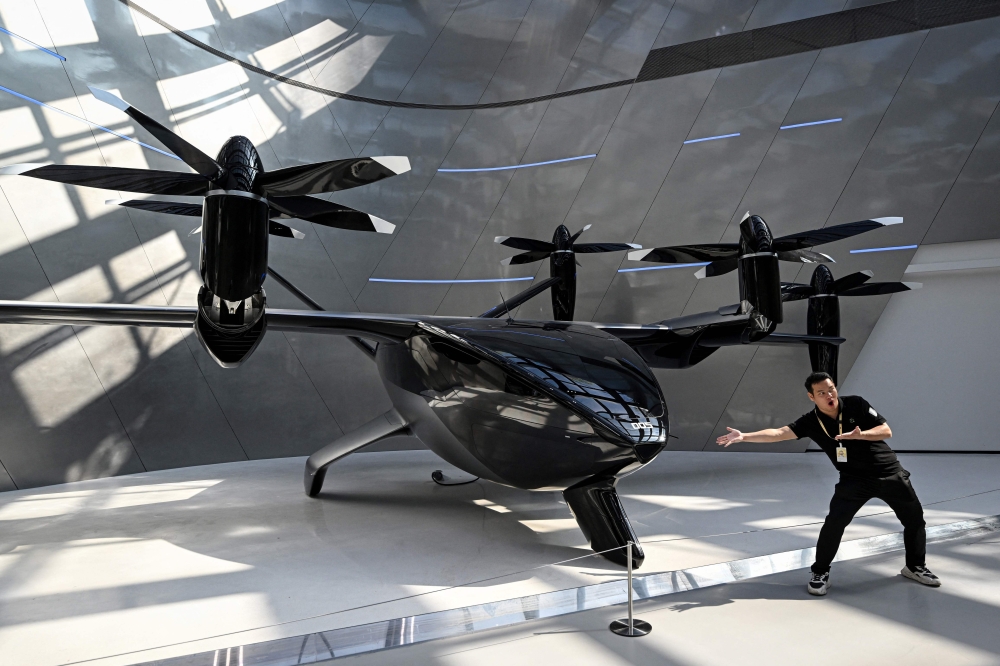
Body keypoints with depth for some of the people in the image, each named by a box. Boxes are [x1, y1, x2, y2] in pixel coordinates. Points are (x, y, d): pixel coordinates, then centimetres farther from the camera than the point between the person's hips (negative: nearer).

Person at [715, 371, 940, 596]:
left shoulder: (856, 404, -15)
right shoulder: (811, 422, -14)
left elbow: (886, 431, -14)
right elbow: (779, 433, -26)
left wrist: (859, 435, -33)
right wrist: (744, 436, -40)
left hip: (889, 473, 1)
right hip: (853, 479, -1)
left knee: (914, 518, 13)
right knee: (834, 523, -15)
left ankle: (915, 566, 38)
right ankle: (820, 573, 2)